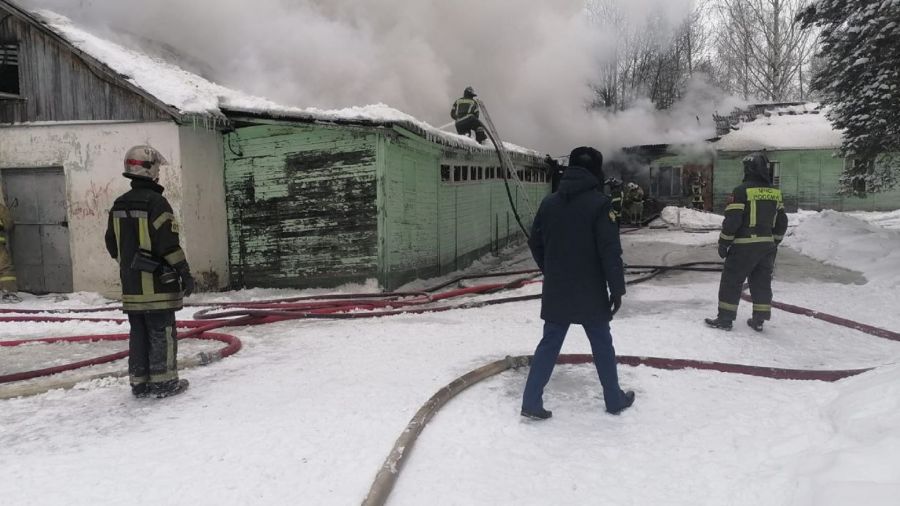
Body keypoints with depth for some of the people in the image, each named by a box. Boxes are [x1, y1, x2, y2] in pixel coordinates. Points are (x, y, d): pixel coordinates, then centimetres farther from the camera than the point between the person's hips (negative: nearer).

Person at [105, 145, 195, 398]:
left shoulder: (119, 205, 10)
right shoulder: (156, 202, -14)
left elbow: (112, 244, 16)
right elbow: (169, 243, -18)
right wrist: (185, 273, -13)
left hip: (131, 284, 7)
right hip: (157, 283, -7)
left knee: (138, 332, 13)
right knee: (162, 332, 1)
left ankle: (139, 382, 19)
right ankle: (164, 381, 6)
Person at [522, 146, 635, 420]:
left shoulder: (549, 202, 3)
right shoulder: (599, 203, -13)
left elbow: (535, 243, 10)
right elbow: (610, 251, -16)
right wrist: (617, 288, -8)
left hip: (555, 291, 4)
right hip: (590, 292, -4)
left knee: (549, 345, 10)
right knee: (602, 345, 13)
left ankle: (531, 402, 7)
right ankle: (615, 399, 28)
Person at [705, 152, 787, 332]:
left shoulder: (742, 190, -11)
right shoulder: (774, 193, 10)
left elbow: (732, 220, -15)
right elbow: (782, 221, 14)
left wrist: (723, 244, -7)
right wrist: (774, 243, 24)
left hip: (744, 246, -6)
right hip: (767, 246, 6)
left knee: (731, 281, 2)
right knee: (762, 282, 12)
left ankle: (725, 319, 5)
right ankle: (758, 321, 16)